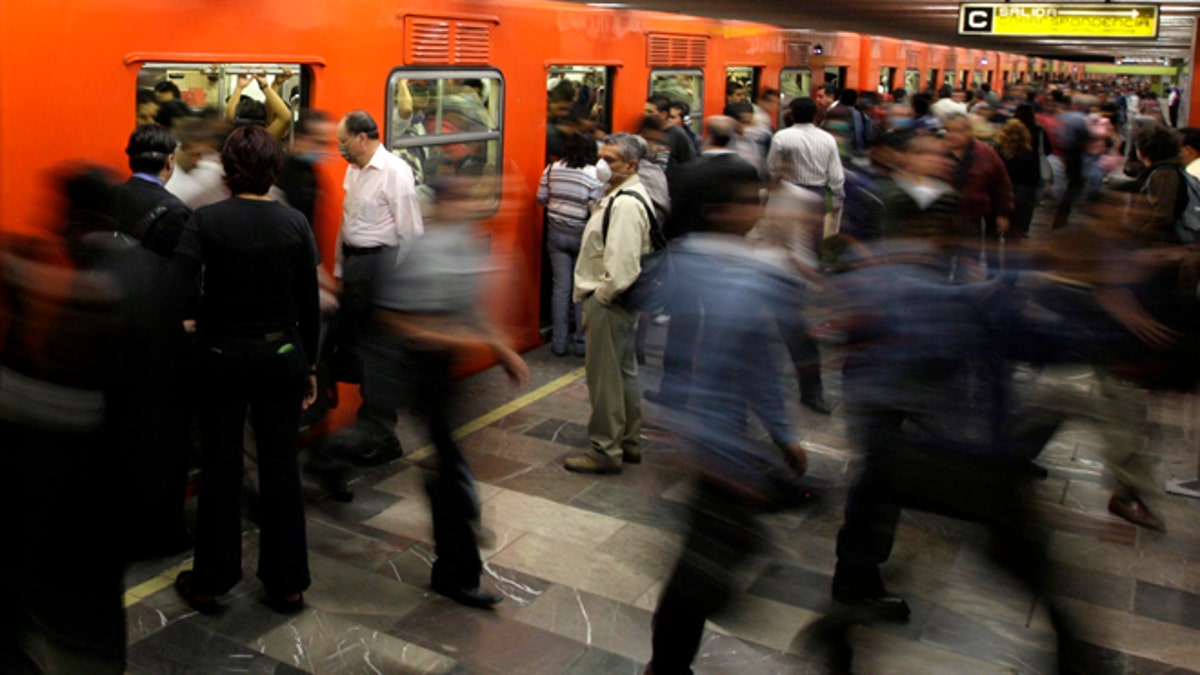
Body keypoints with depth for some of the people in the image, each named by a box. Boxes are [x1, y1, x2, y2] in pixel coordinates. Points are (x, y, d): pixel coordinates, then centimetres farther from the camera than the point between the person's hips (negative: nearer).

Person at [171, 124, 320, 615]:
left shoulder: (206, 220, -9)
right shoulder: (294, 223, -4)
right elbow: (309, 305, -1)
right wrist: (310, 367, 8)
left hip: (222, 357, -1)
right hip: (282, 356, 1)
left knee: (221, 470, 10)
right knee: (281, 467, 9)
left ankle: (209, 583, 22)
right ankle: (287, 584, 19)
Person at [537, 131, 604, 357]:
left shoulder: (552, 169, -1)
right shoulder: (596, 174, -13)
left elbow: (541, 198, 5)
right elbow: (596, 209, -16)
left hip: (556, 234, 3)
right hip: (583, 237, -3)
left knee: (560, 287, 8)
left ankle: (559, 342, 13)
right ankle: (581, 342, 14)